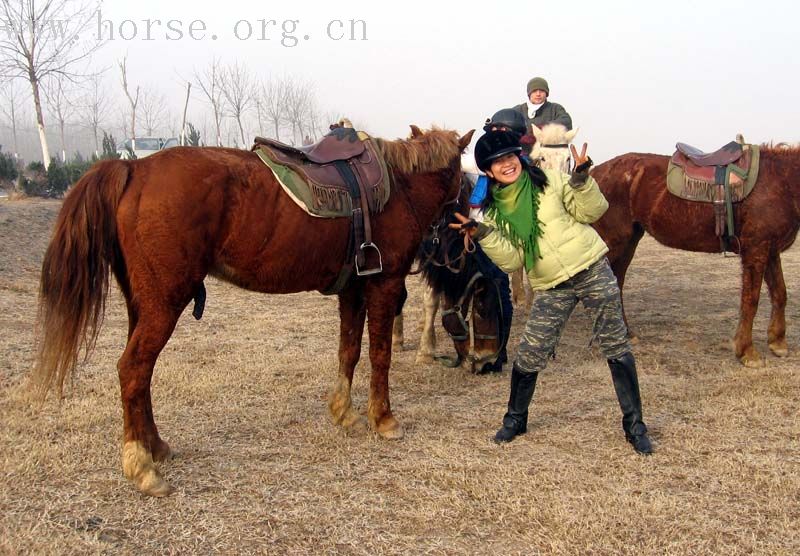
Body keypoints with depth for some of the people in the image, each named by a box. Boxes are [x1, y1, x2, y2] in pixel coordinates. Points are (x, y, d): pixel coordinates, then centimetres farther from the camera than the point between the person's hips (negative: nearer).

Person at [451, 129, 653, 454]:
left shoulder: (549, 180, -3)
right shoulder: (494, 211, 2)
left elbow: (592, 211, -3)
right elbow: (511, 260, -6)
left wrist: (581, 179, -18)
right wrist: (483, 236, -19)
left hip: (592, 269, -1)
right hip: (553, 288, 2)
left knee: (616, 347, 1)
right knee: (529, 355, -1)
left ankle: (634, 424, 14)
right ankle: (515, 418, 23)